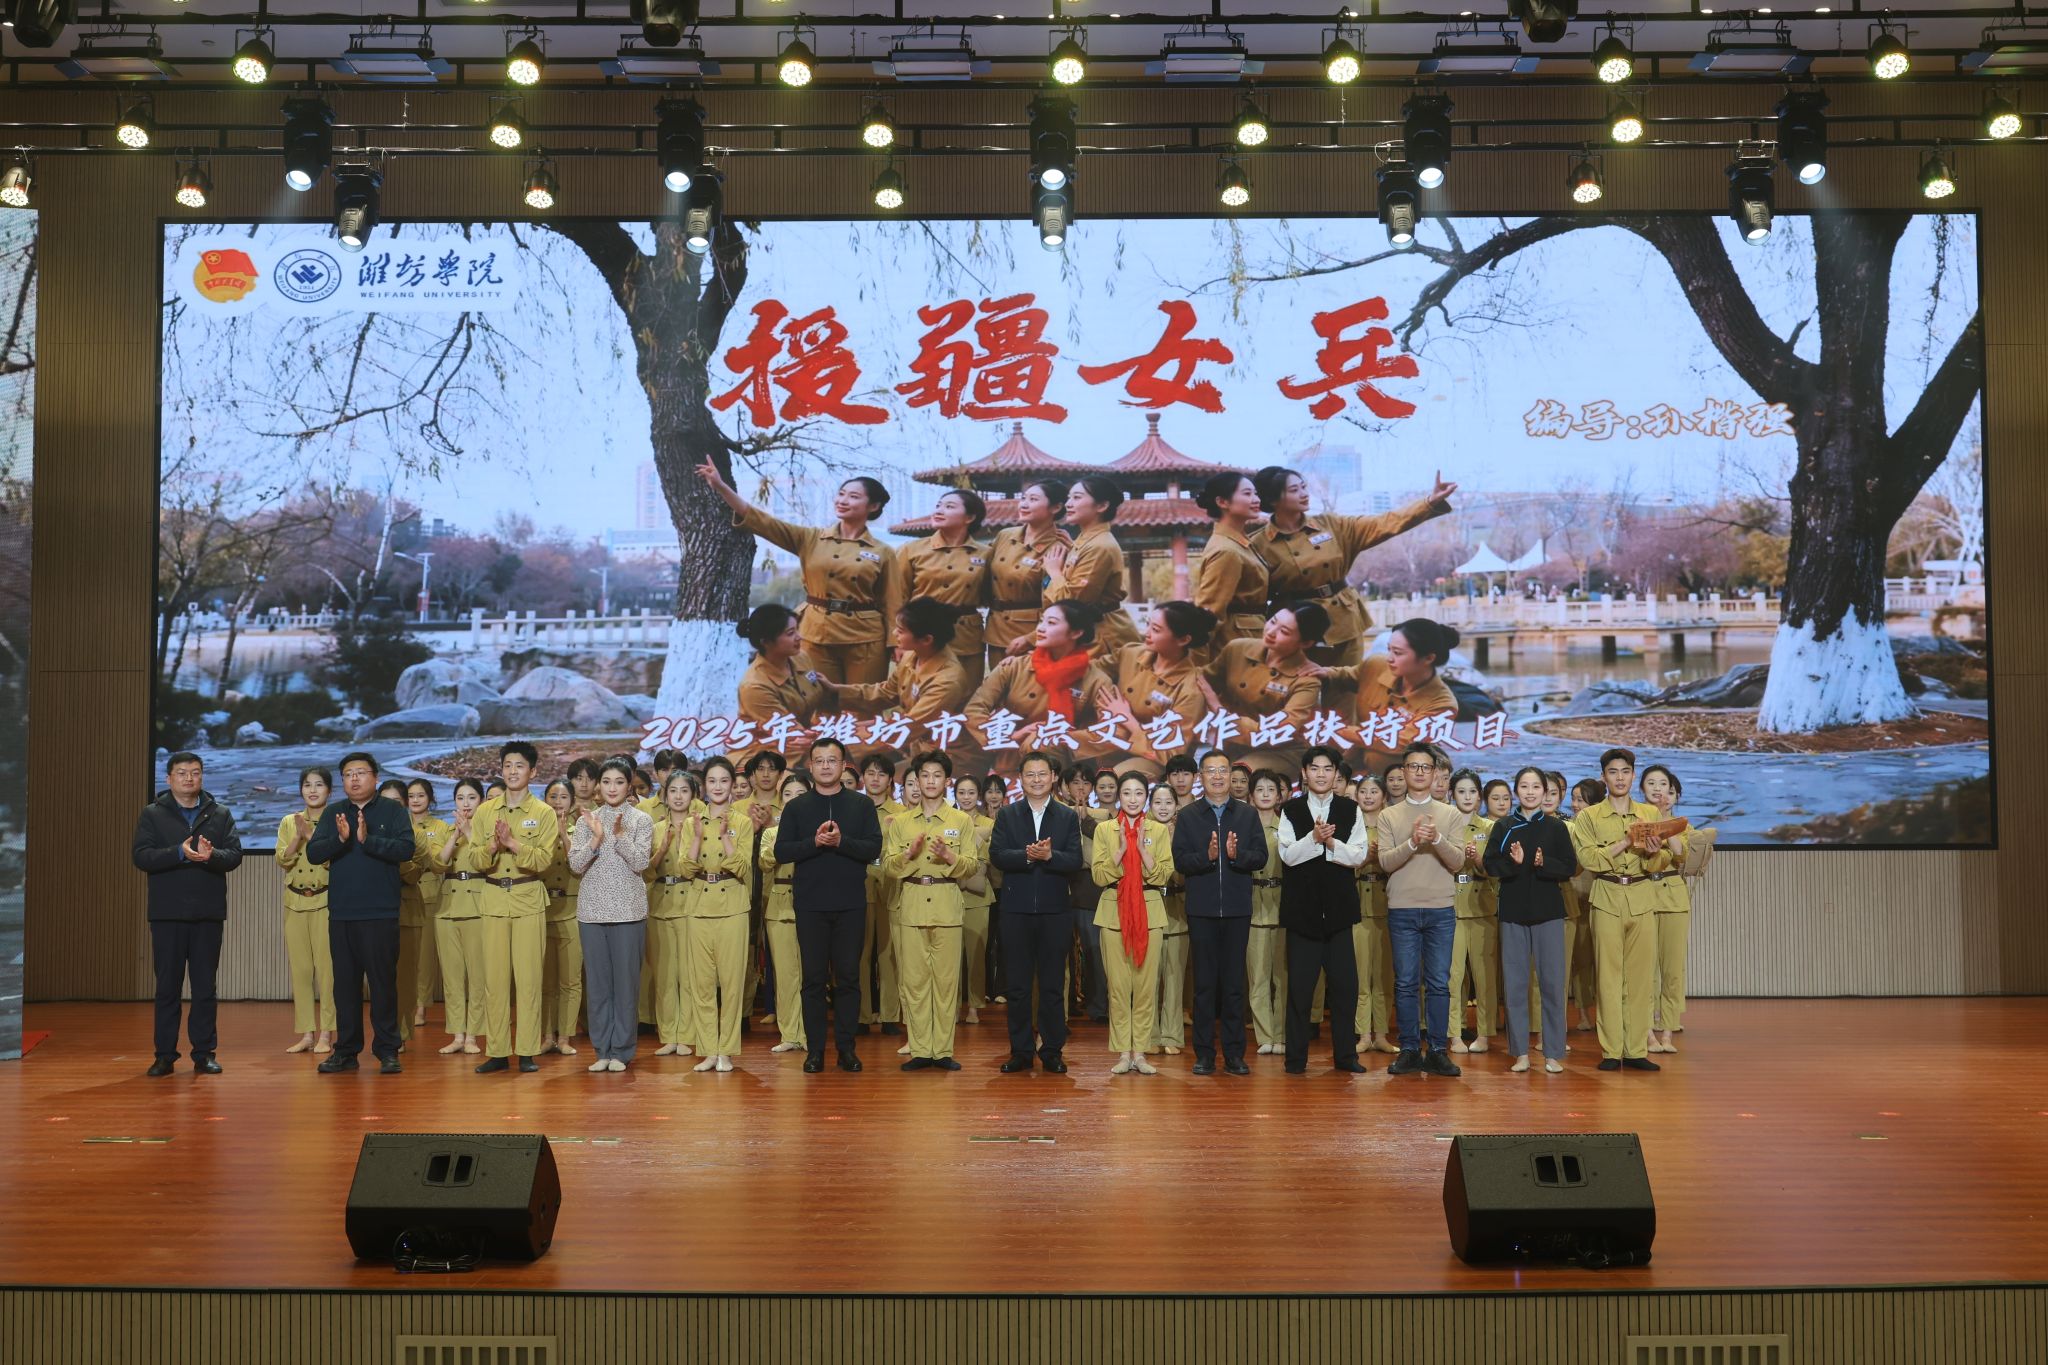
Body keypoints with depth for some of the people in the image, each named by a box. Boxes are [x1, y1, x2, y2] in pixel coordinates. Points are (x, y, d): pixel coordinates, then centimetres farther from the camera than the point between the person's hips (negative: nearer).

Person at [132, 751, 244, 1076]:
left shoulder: (221, 815, 10)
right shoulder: (152, 814, 6)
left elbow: (234, 855, -1)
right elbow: (141, 856, -7)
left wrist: (210, 855, -22)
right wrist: (180, 853, -20)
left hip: (208, 914, 1)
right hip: (167, 914, -1)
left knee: (205, 986, 5)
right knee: (168, 986, 3)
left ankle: (204, 1053, 11)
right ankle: (165, 1055, 10)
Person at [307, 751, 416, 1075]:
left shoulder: (393, 810, 1)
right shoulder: (333, 813, 10)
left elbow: (406, 849, -12)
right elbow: (313, 852, -1)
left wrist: (368, 839, -22)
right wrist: (340, 838, -18)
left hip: (381, 912, -3)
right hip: (341, 912, 3)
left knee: (383, 980, 0)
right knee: (345, 982, 9)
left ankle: (387, 1050, 6)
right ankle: (345, 1050, 17)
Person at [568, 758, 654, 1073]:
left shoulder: (641, 820, 2)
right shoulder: (586, 820, 8)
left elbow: (641, 863, -8)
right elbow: (576, 865, -1)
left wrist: (620, 835, -19)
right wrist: (596, 838, -15)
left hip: (628, 911, -2)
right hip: (592, 910, 2)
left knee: (626, 980, 0)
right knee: (596, 981, 5)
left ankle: (621, 1050, 8)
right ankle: (602, 1049, 13)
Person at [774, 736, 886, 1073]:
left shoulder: (862, 805, 5)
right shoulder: (796, 807, 6)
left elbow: (874, 848, -4)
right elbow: (781, 851, -2)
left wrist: (840, 841, -18)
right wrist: (814, 842, -16)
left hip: (850, 904, 0)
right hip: (810, 904, 0)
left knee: (848, 977, 4)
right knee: (813, 978, 4)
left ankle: (846, 1047, 12)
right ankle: (815, 1048, 11)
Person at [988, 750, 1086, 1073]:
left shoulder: (1068, 817, 6)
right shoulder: (1007, 815, 7)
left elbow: (1075, 861, -5)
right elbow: (997, 855, -6)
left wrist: (1048, 855, -22)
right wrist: (1027, 855, -22)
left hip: (1054, 912, 0)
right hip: (1016, 911, 0)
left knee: (1052, 986, 5)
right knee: (1017, 986, 5)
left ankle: (1052, 1051, 13)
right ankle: (1020, 1052, 13)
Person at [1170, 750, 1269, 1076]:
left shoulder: (1248, 814, 8)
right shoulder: (1187, 817, 6)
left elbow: (1261, 856, 0)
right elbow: (1181, 861, -3)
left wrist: (1237, 854, -19)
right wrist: (1208, 856, -20)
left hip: (1237, 909, 1)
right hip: (1202, 910, 0)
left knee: (1234, 982, 4)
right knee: (1204, 982, 3)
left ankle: (1234, 1054, 10)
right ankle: (1204, 1055, 9)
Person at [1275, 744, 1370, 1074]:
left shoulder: (1350, 810, 7)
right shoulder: (1291, 811, 4)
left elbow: (1358, 855, 0)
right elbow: (1288, 855, -6)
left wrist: (1330, 843, -16)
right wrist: (1315, 838, -21)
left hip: (1338, 907, 1)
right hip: (1302, 907, -1)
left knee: (1345, 984, 3)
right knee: (1299, 985, 1)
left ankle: (1345, 1054, 14)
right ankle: (1296, 1057, 8)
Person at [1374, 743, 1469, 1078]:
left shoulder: (1450, 815, 7)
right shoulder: (1389, 816, 6)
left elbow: (1457, 862, -2)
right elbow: (1386, 862, -5)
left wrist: (1438, 839, -20)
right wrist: (1412, 842, -21)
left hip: (1441, 910, 0)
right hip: (1402, 910, 0)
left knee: (1439, 984, 1)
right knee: (1406, 983, 3)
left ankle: (1438, 1051, 8)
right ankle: (1409, 1050, 10)